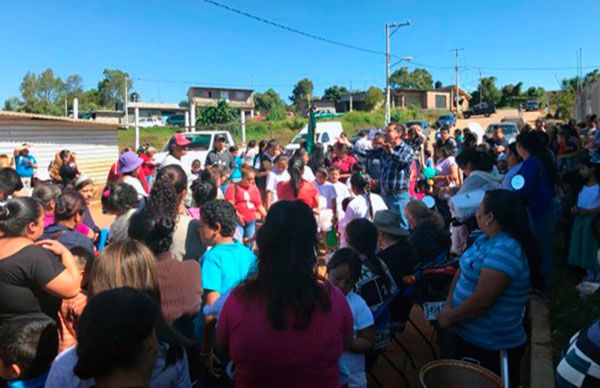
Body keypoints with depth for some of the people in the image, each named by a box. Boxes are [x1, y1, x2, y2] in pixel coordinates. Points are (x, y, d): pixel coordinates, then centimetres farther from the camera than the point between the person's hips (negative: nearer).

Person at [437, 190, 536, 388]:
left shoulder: (504, 250, -28)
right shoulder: (487, 238, 3)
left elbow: (481, 300, -30)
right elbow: (463, 270, 6)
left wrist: (450, 317, -16)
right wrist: (449, 305, -6)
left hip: (490, 346, -9)